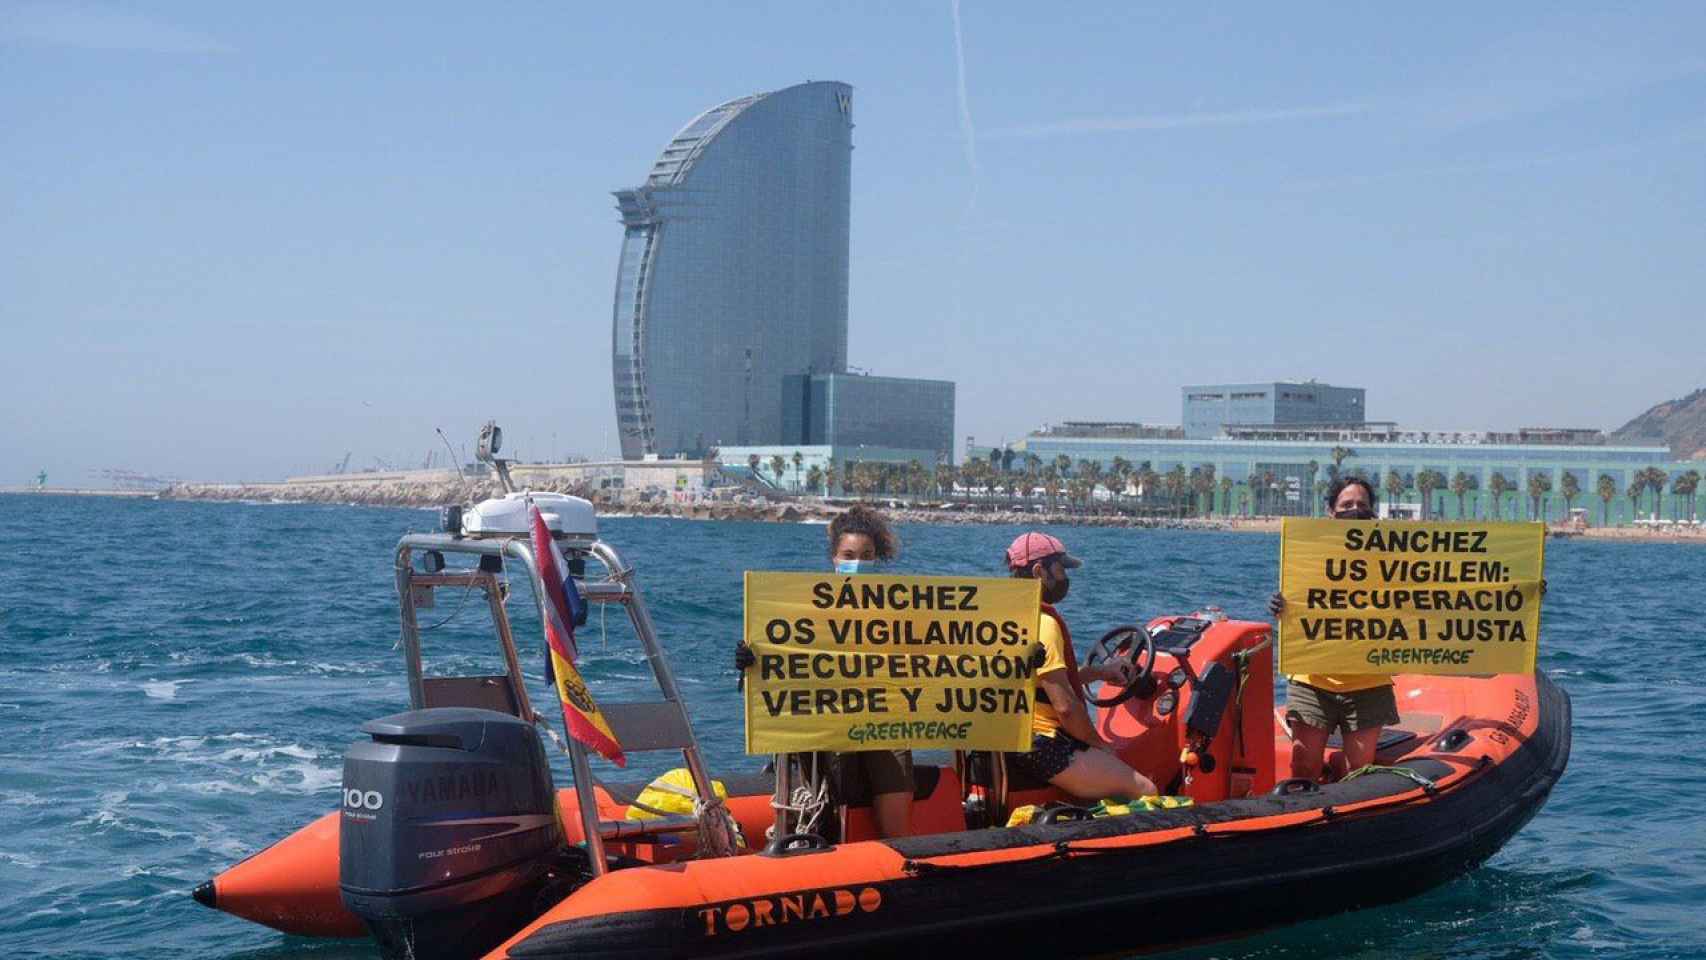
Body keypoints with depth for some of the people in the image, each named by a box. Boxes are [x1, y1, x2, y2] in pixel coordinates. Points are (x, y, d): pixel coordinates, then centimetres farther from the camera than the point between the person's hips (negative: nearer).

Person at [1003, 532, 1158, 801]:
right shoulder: (1042, 623, -18)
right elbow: (1065, 706, -21)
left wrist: (1099, 672, 18)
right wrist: (1098, 743, -6)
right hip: (1042, 746, -11)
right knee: (1145, 791, -12)